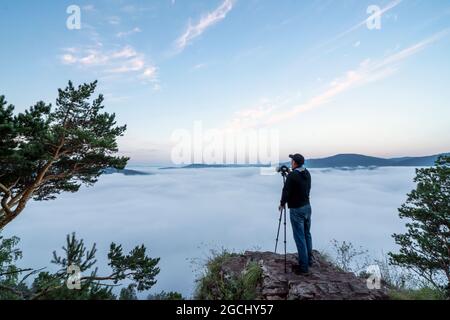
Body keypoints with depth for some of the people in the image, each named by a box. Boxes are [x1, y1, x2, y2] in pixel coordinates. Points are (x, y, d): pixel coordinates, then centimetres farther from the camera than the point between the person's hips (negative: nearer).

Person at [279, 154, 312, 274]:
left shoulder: (292, 176, -19)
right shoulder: (307, 173, 4)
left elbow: (286, 191, -15)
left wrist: (282, 204, 1)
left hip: (296, 210, -8)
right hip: (307, 207, 8)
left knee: (300, 238, 0)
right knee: (307, 234, 19)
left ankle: (303, 267, 7)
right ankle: (309, 261, 32)